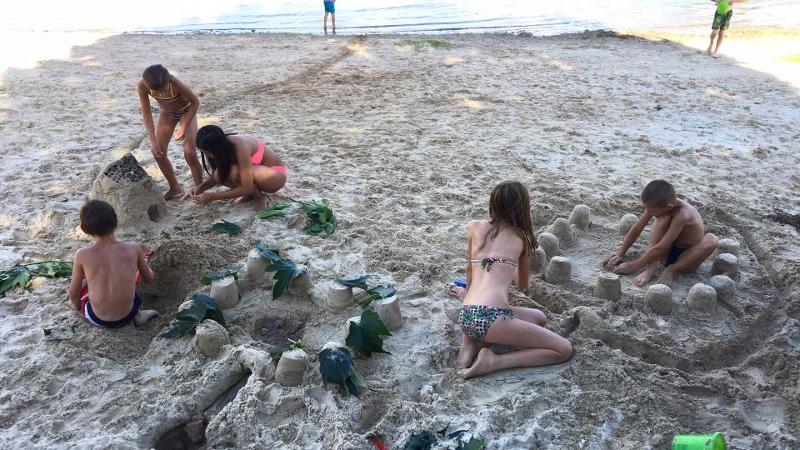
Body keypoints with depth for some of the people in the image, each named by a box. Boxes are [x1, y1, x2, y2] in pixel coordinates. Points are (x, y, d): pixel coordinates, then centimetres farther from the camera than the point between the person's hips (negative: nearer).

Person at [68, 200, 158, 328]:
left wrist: (77, 307, 21)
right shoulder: (134, 249, -14)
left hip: (98, 320, -2)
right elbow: (150, 278, 4)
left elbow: (73, 293, -2)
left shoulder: (82, 255, -15)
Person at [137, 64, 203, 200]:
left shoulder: (175, 84, -38)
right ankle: (175, 188, 18)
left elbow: (195, 102, -24)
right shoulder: (142, 86, -29)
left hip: (186, 111, -4)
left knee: (190, 154, -15)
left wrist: (184, 127, -27)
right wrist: (152, 140, -24)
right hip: (167, 113, 4)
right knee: (157, 152, 0)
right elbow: (146, 112, -19)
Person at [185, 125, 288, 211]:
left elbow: (246, 189, -33)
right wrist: (199, 188, -18)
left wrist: (212, 196, -31)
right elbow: (215, 178, 1)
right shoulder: (222, 147, -12)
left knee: (235, 172, -34)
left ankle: (260, 198, -9)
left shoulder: (240, 148, -33)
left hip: (276, 174, -7)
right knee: (219, 175, -18)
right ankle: (251, 194, 3)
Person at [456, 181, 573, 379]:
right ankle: (494, 361, -8)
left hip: (465, 316, 6)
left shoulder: (474, 227, 15)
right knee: (564, 350, 5)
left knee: (538, 317, 28)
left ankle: (473, 342, 10)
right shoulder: (522, 238, 11)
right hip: (489, 318, -6)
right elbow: (522, 285, 27)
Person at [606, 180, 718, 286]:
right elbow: (636, 228, -6)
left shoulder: (681, 214, -33)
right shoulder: (656, 205, -16)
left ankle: (672, 269, -19)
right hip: (668, 252, 4)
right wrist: (619, 255, -9)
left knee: (711, 240, -35)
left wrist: (632, 266, -28)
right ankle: (651, 267, -26)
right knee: (663, 219, -25)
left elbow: (660, 248, -34)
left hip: (687, 256, -4)